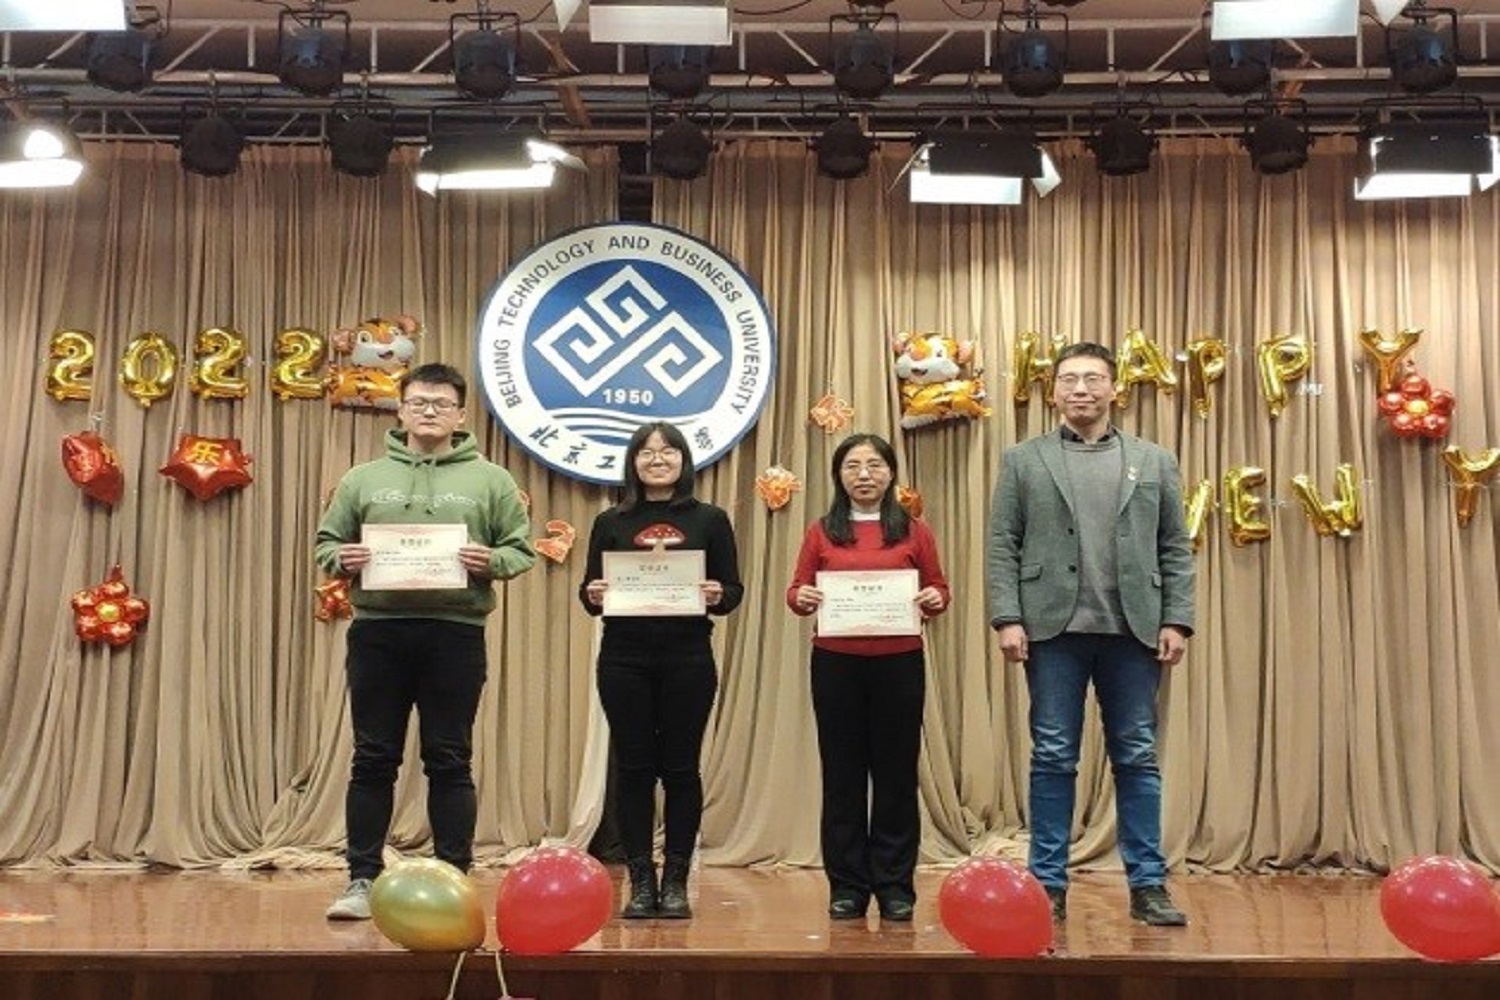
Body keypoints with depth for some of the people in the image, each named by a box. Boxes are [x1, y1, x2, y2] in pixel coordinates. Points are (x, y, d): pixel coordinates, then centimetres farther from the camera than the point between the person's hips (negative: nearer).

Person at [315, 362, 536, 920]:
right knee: (373, 760, 7)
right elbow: (325, 543, 13)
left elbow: (522, 548, 5)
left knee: (450, 762, 5)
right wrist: (342, 559, -9)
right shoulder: (363, 479, 12)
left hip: (455, 633, -1)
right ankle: (362, 879, 17)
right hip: (378, 632, 2)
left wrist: (491, 561, -15)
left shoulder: (490, 481, 7)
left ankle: (454, 881, 14)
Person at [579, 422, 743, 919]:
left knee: (681, 768, 4)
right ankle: (640, 882, 13)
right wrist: (592, 596, -13)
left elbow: (733, 589, 4)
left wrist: (718, 596, -17)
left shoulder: (710, 519, 5)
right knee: (634, 768, 4)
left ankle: (676, 882, 14)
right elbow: (589, 590, 9)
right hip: (624, 659, 1)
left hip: (688, 660, -1)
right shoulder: (611, 522, 9)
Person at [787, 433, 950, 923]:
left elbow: (938, 589, 9)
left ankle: (895, 886, 15)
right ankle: (846, 886, 15)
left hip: (899, 664, 0)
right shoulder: (821, 531, 6)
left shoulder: (913, 531, 6)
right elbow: (796, 590, 6)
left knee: (896, 771, 5)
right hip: (835, 664, 0)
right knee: (842, 772, 6)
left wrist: (934, 600, -13)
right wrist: (802, 598, -15)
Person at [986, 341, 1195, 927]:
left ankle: (1148, 885, 13)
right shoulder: (1023, 461, 9)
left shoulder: (1154, 462, 12)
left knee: (1137, 759, 5)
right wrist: (1008, 619, -7)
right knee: (1053, 759, 3)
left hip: (1133, 631, 1)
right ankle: (1049, 885, 10)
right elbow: (1001, 546, 3)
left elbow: (1175, 549, 9)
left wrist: (1176, 620, -1)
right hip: (1054, 628, -1)